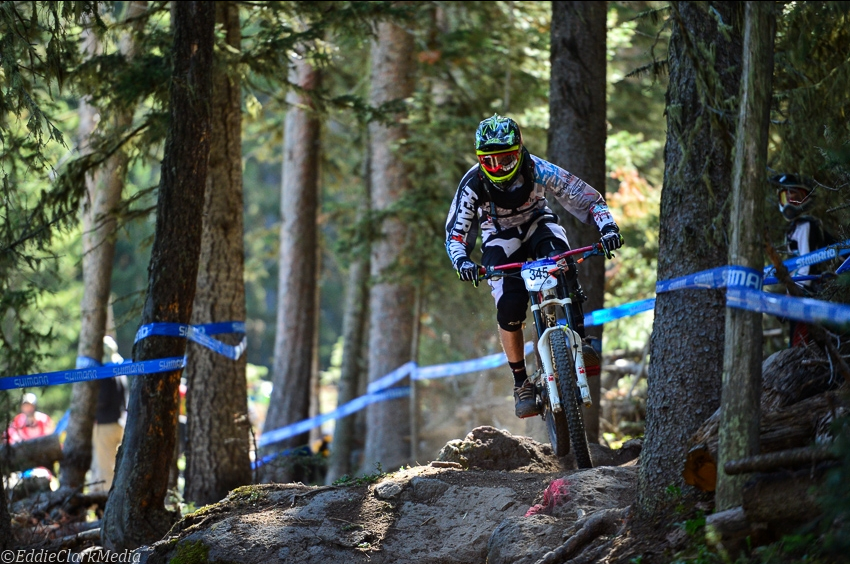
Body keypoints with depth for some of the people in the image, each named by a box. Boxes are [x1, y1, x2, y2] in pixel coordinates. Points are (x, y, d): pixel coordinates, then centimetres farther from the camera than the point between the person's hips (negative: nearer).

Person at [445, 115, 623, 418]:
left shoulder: (538, 170, -27)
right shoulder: (473, 184, -26)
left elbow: (588, 198, -23)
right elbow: (455, 231, -19)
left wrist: (607, 226, -41)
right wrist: (461, 260, -40)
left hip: (538, 226, 0)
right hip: (501, 240, 0)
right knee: (509, 309, -20)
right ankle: (521, 383, -3)